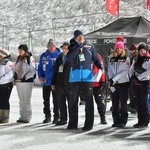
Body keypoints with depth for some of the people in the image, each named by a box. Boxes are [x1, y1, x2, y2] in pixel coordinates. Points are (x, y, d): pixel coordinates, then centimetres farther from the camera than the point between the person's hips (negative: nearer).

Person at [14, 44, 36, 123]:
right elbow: (15, 68, 19)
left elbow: (33, 70, -12)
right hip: (18, 81, 7)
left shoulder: (30, 58, -8)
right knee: (21, 100, 12)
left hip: (27, 81, -7)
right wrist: (15, 75, 2)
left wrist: (25, 77, -17)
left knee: (27, 100, -4)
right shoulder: (18, 59, 12)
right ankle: (22, 116, 19)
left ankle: (27, 117, 2)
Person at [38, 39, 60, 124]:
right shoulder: (43, 56, 7)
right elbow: (40, 67, 13)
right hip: (45, 82, 5)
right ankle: (47, 116, 21)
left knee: (56, 100, 1)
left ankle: (56, 117, 8)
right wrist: (40, 76, -2)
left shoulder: (58, 55, -6)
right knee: (46, 100, 11)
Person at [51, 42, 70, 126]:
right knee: (61, 103, 10)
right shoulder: (59, 58, 14)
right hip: (60, 84, 6)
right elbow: (55, 72, 17)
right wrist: (53, 83, 13)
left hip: (69, 85, -6)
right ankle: (63, 119, 18)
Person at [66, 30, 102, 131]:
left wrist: (100, 67, -7)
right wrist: (78, 47, -15)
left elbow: (96, 59, 11)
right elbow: (68, 58, -12)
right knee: (73, 101, 8)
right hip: (75, 77, 1)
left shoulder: (90, 46, 6)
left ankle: (89, 124, 3)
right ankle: (72, 123, 18)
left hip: (87, 77, -1)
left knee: (89, 101, -1)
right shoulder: (72, 47, 6)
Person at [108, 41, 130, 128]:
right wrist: (111, 80, -10)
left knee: (123, 104, -2)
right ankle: (116, 121, 11)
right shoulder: (112, 59, 14)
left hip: (123, 84, -4)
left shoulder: (126, 59, 2)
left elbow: (124, 72, -9)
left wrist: (114, 79, -14)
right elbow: (109, 71, 7)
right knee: (115, 104, 5)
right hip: (113, 85, 4)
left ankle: (123, 121, 1)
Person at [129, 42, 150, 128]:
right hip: (135, 83, 6)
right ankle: (140, 121, 10)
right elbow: (131, 70, 18)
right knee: (138, 103, 6)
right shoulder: (136, 59, 16)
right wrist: (133, 77, -1)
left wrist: (139, 78, -12)